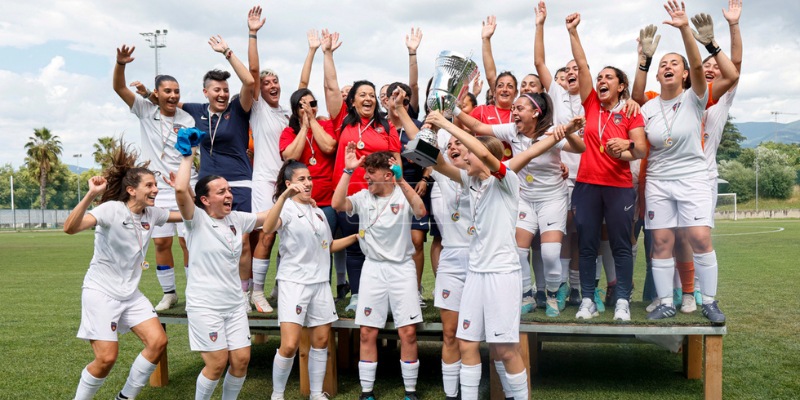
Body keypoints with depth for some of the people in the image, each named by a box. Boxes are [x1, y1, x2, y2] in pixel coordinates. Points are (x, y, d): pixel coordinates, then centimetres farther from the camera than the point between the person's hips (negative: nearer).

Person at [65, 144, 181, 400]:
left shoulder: (152, 213, 1)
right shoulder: (112, 209, -19)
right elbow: (70, 228, -34)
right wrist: (91, 194, -45)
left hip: (131, 293, 7)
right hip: (100, 292, -7)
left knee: (158, 342, -5)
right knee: (107, 358, -11)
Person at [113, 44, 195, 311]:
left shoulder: (187, 120, 1)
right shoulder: (145, 110, 4)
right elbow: (119, 88, -6)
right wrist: (121, 64, -23)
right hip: (156, 189, 2)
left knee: (188, 241, -2)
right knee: (161, 242, 5)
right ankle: (169, 293, 19)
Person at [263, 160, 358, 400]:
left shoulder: (318, 211, 14)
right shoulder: (286, 208, -8)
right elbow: (268, 228, -31)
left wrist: (357, 236, 13)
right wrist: (284, 195, -42)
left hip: (320, 283, 7)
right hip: (293, 283, -6)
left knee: (321, 340, 9)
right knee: (289, 345, -11)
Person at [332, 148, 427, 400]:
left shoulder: (403, 195, -5)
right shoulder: (363, 197, 2)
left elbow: (421, 211, -24)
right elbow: (337, 204, -14)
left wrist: (401, 181, -32)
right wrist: (348, 170, -17)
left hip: (402, 267, -2)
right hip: (373, 268, 2)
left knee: (408, 332, -1)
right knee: (367, 333, 5)